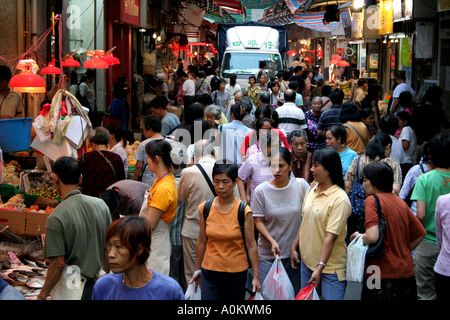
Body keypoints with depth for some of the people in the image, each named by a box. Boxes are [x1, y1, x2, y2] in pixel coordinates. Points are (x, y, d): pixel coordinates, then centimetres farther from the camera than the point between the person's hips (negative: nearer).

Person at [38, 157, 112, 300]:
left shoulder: (56, 217, -18)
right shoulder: (101, 205, -2)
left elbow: (58, 263, -18)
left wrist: (42, 295, -7)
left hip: (70, 290, -5)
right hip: (98, 285, 5)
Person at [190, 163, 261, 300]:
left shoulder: (243, 210, -8)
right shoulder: (205, 208, 0)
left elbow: (251, 245, -7)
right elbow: (202, 241, 9)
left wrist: (256, 276, -8)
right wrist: (197, 269, 14)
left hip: (236, 273, -2)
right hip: (210, 272, 2)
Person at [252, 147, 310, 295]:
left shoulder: (301, 185, -4)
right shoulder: (261, 191, -6)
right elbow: (258, 221, -3)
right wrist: (272, 241, -18)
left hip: (295, 252, 1)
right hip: (268, 255, -1)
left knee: (295, 292, 11)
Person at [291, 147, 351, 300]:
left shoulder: (340, 199, -17)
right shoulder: (312, 191, 6)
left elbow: (331, 236, -21)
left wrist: (320, 267, -24)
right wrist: (294, 248, 11)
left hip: (330, 267, -7)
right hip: (307, 261, 7)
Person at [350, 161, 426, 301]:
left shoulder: (372, 200, -11)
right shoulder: (400, 202, 9)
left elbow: (372, 237, -23)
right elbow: (420, 233, 16)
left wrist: (357, 236, -3)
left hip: (384, 275, -7)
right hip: (407, 273, 7)